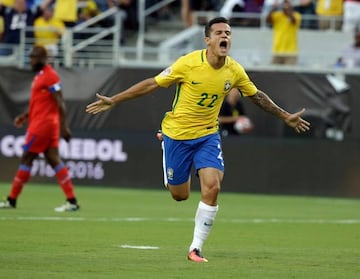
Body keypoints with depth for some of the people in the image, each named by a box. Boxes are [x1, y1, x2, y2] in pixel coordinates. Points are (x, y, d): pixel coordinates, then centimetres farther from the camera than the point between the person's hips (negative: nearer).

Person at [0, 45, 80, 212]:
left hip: (42, 124, -10)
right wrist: (25, 116, 16)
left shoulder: (50, 76, -13)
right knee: (54, 160, 4)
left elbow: (60, 103, -17)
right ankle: (72, 201, -2)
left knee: (26, 159, -3)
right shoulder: (40, 75, 17)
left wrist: (63, 126, -22)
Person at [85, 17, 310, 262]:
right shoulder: (188, 63, -19)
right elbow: (152, 84, -11)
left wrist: (286, 117, 15)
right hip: (177, 133, -3)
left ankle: (196, 248, -3)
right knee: (179, 195, 7)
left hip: (208, 135, 3)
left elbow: (257, 96, 11)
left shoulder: (235, 71, -8)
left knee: (212, 188, -18)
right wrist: (114, 101, -11)